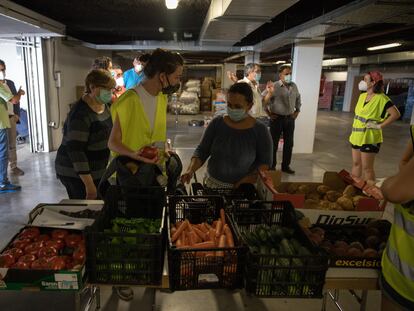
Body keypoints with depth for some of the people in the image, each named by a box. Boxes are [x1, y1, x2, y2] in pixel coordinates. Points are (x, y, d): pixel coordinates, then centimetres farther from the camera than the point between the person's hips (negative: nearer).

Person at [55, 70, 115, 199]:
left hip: (95, 171, 8)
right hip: (75, 174, -8)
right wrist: (89, 185, -29)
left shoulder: (103, 105, 5)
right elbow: (75, 150, -26)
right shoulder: (81, 114, -22)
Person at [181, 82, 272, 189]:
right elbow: (201, 151, 4)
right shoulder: (217, 123, 2)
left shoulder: (260, 130, -3)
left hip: (242, 189, -2)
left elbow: (265, 163, -1)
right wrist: (190, 170, -13)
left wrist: (247, 182, -14)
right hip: (212, 184, 2)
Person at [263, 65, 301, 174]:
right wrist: (268, 113, -12)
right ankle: (271, 166, 16)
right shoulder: (274, 86, -12)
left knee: (289, 144, 11)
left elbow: (298, 98, 22)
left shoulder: (294, 86, 6)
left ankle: (286, 166, 24)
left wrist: (297, 111, 15)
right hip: (277, 119, -5)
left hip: (290, 119, 6)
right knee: (273, 143, 4)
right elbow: (263, 99, -13)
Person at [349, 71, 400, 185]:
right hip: (357, 136, 8)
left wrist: (379, 126, -17)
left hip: (369, 137, -8)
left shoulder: (381, 98, -14)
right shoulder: (362, 96, 9)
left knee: (367, 167, -1)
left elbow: (396, 114, -18)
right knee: (356, 163, 15)